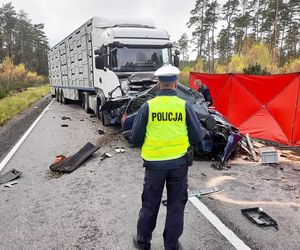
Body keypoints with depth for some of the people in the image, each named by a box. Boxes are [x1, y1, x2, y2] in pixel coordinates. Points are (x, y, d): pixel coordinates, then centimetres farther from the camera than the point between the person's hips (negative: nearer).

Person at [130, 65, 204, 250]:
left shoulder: (148, 106, -8)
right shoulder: (185, 106, -7)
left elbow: (135, 138, -5)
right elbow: (197, 136, -3)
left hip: (154, 163, 0)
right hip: (179, 163, 0)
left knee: (150, 205, 17)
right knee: (176, 206, 16)